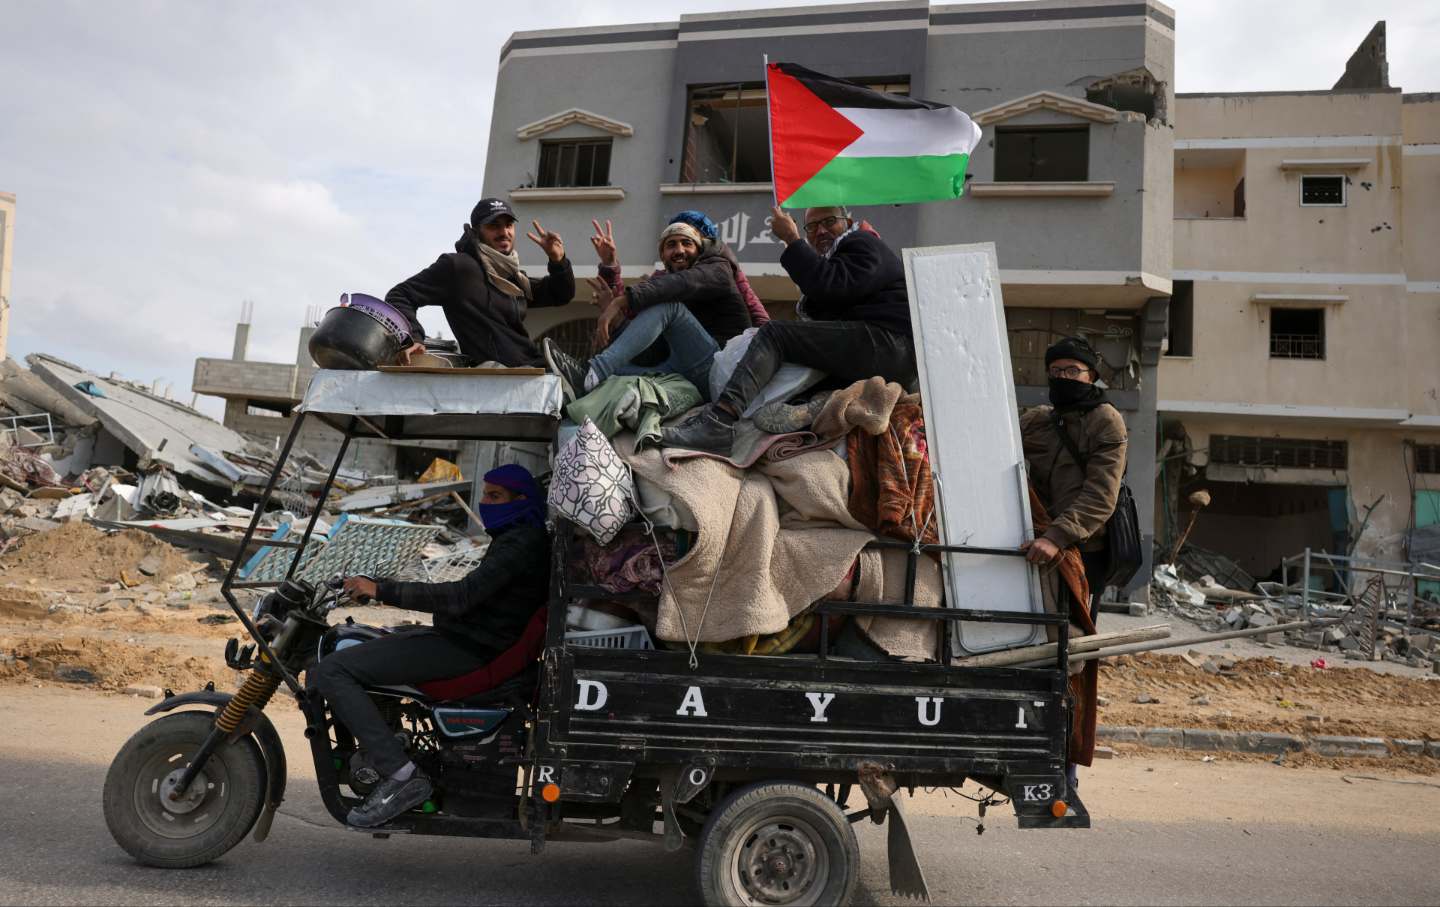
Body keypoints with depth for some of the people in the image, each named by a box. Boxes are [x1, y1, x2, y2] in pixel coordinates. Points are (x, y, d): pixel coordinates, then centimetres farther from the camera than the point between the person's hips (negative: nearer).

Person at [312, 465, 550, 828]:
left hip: (465, 648, -11)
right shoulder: (522, 538, 15)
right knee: (345, 644, 25)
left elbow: (463, 596, -27)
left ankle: (401, 777, -20)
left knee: (331, 671, -18)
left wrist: (383, 590, -23)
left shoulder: (521, 543, -17)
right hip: (467, 637, 11)